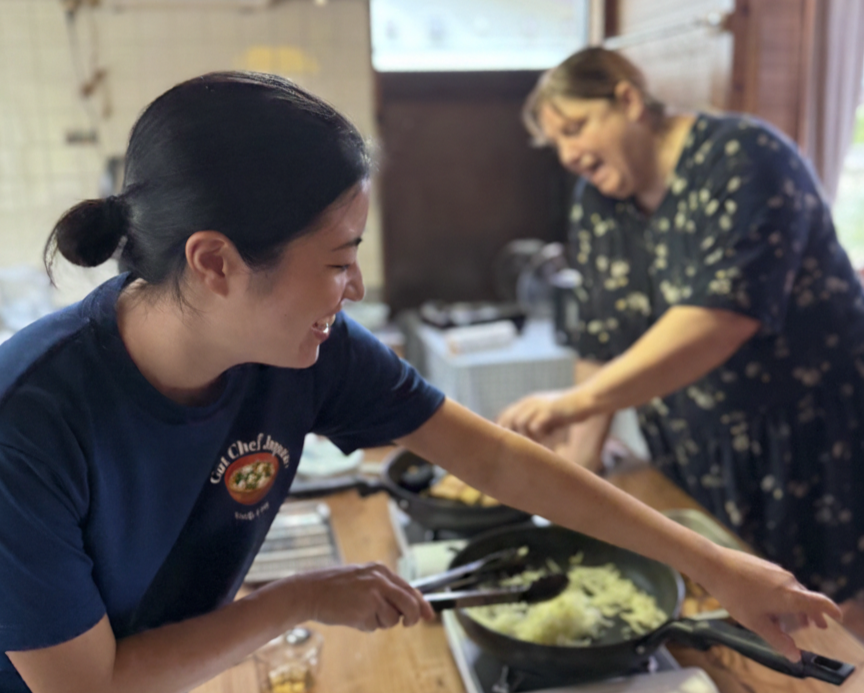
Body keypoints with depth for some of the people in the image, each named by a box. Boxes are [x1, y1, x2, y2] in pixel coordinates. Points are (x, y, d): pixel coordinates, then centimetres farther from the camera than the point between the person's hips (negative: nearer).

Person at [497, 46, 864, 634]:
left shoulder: (741, 159, -17)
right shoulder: (596, 203, 3)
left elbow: (719, 314, -29)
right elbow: (603, 343, 4)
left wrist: (574, 404, -32)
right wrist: (580, 464, -2)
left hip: (812, 438, -5)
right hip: (692, 456, 6)